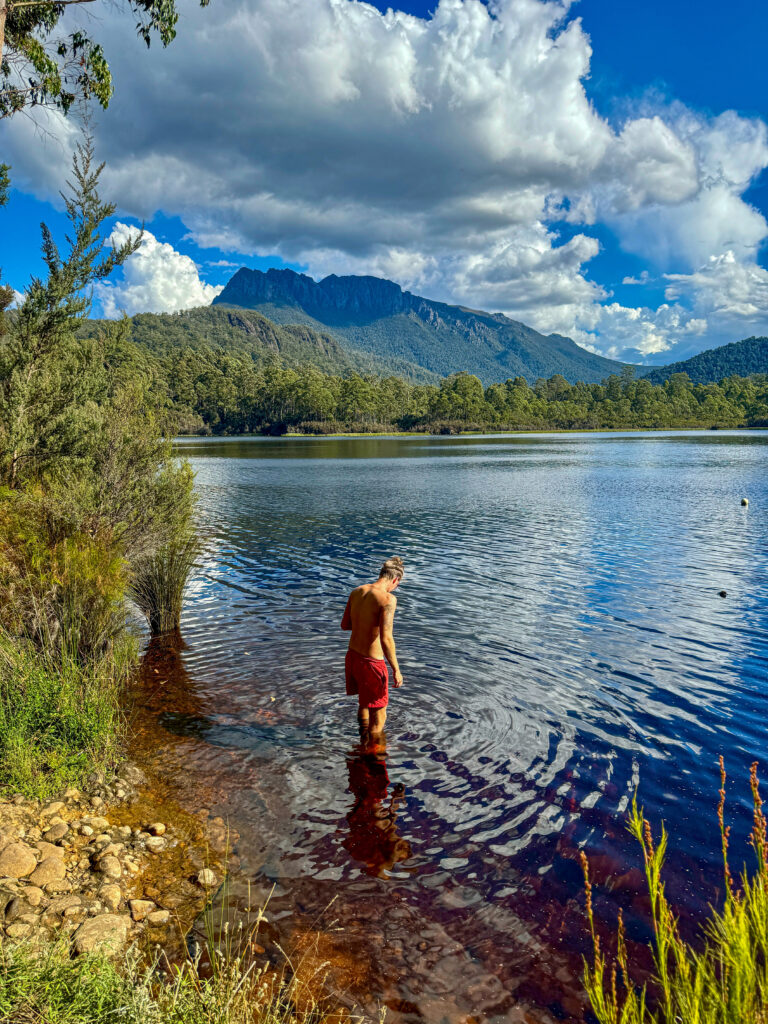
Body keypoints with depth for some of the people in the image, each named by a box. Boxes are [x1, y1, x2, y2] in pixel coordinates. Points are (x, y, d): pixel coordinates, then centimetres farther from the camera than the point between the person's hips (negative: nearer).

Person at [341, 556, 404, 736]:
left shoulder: (357, 591, 0)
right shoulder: (388, 598, -21)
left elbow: (345, 625, 11)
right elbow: (386, 639, -26)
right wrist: (396, 670, -17)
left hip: (352, 655, 8)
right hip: (371, 662, -8)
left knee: (363, 703, 30)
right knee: (378, 717, 11)